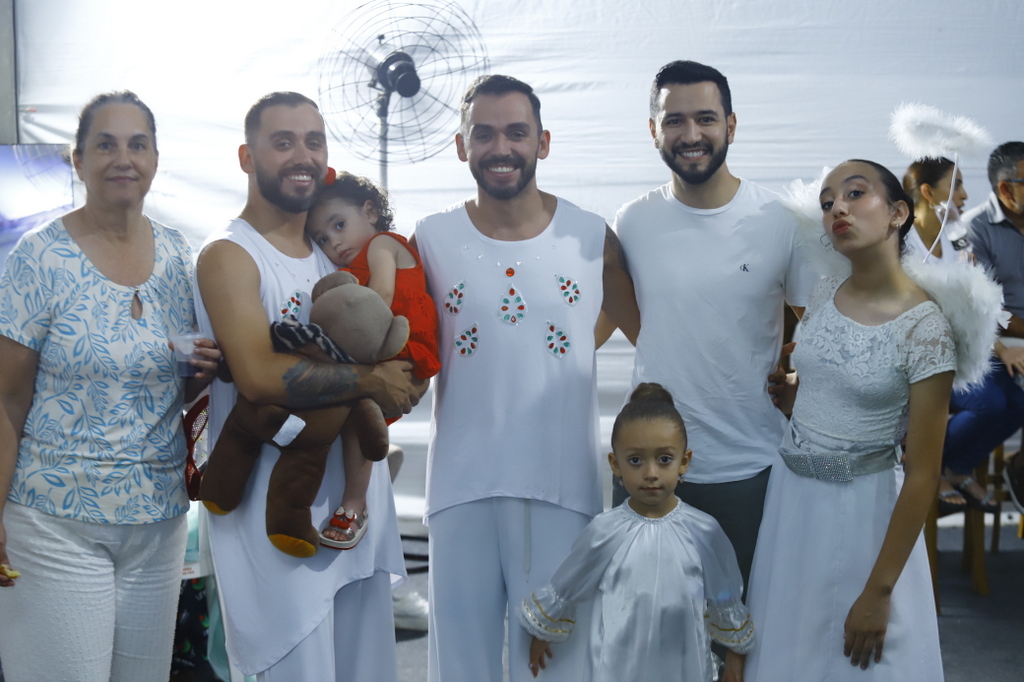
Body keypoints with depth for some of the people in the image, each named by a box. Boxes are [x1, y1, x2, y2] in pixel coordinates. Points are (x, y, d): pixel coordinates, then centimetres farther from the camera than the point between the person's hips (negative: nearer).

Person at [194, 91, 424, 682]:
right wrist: (370, 380, -15)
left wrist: (404, 385, -6)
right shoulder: (229, 256, -9)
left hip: (359, 495, 7)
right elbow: (260, 376, -23)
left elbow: (401, 357, 17)